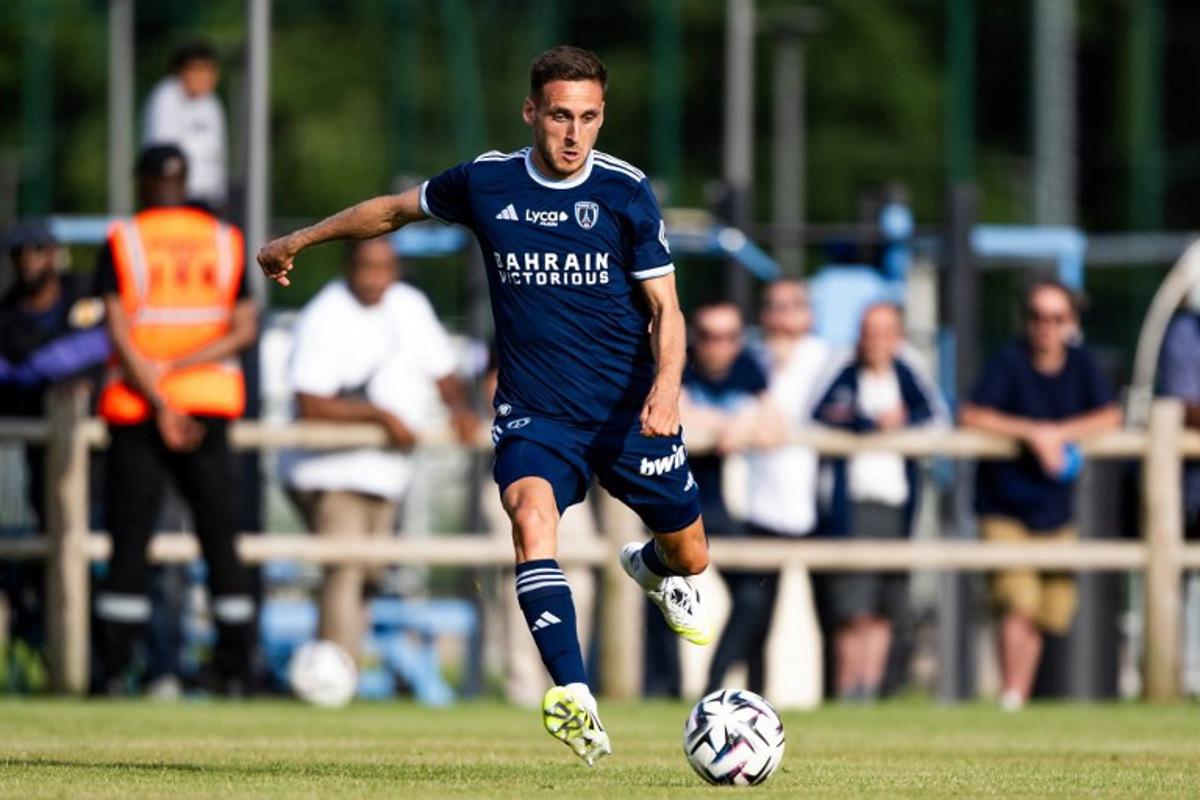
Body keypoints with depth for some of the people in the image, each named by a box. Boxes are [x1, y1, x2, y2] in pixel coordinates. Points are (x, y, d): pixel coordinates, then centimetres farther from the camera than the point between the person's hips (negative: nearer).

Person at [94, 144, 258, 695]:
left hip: (135, 404, -2)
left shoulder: (122, 241, -2)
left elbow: (120, 335, -10)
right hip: (210, 403, 2)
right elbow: (245, 330, -2)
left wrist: (159, 404, -13)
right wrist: (183, 367, -7)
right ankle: (235, 671, 1)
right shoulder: (224, 240, 7)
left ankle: (115, 671, -5)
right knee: (220, 540, 5)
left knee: (129, 540, 0)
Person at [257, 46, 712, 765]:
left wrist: (666, 386, -24)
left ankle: (655, 570, 51)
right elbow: (394, 210, 17)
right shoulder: (486, 184, -2)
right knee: (530, 511, -30)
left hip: (632, 412, 0)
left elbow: (665, 307, -5)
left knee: (690, 555, 9)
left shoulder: (627, 191, -6)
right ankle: (577, 702, -41)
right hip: (535, 413, 0)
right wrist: (299, 241, 25)